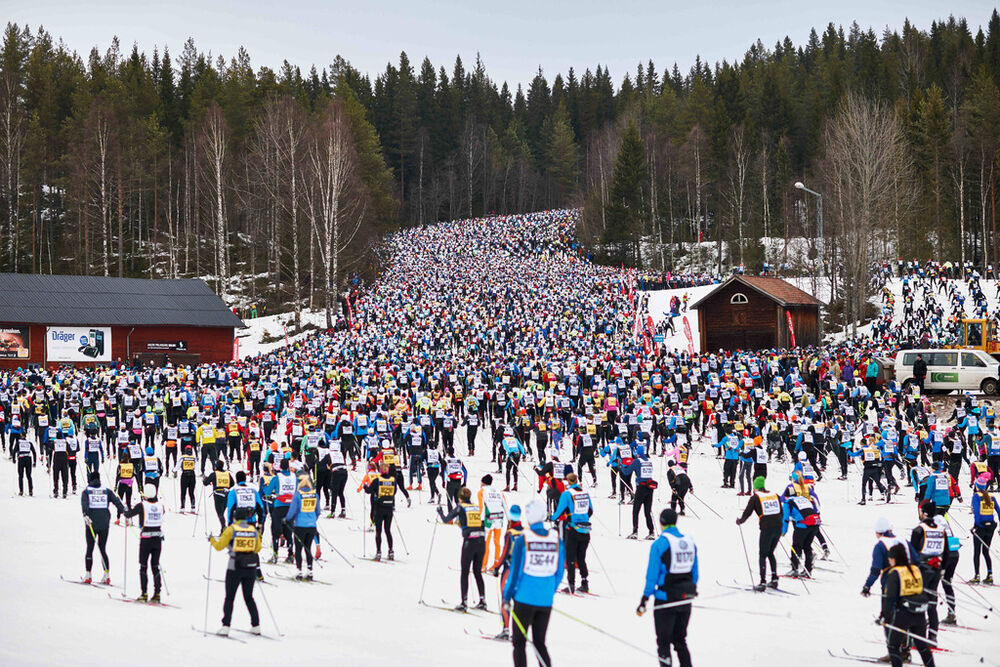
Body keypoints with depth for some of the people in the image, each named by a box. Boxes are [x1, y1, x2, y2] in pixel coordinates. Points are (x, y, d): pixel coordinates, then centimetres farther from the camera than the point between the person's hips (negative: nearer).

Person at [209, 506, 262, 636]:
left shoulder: (231, 529, -7)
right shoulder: (254, 529, 4)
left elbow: (219, 546, -5)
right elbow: (257, 548, 10)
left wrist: (211, 539, 14)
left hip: (235, 568, -3)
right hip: (251, 567, 3)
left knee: (229, 598, 5)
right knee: (249, 597, 15)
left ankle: (226, 626, -3)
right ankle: (256, 626, 12)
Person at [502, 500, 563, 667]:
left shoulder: (522, 540, -11)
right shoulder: (556, 539, 0)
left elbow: (515, 571, -8)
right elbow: (559, 573, 6)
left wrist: (507, 596, 3)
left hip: (524, 598, -4)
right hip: (545, 601, 4)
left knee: (519, 643, 6)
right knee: (540, 642, 15)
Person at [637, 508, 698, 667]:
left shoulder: (659, 544, -13)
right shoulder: (690, 542, 5)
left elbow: (652, 575, -14)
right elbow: (694, 572, 12)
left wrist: (644, 600, -9)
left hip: (665, 599, -6)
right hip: (685, 600, 6)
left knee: (663, 642, 3)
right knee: (680, 640, 18)